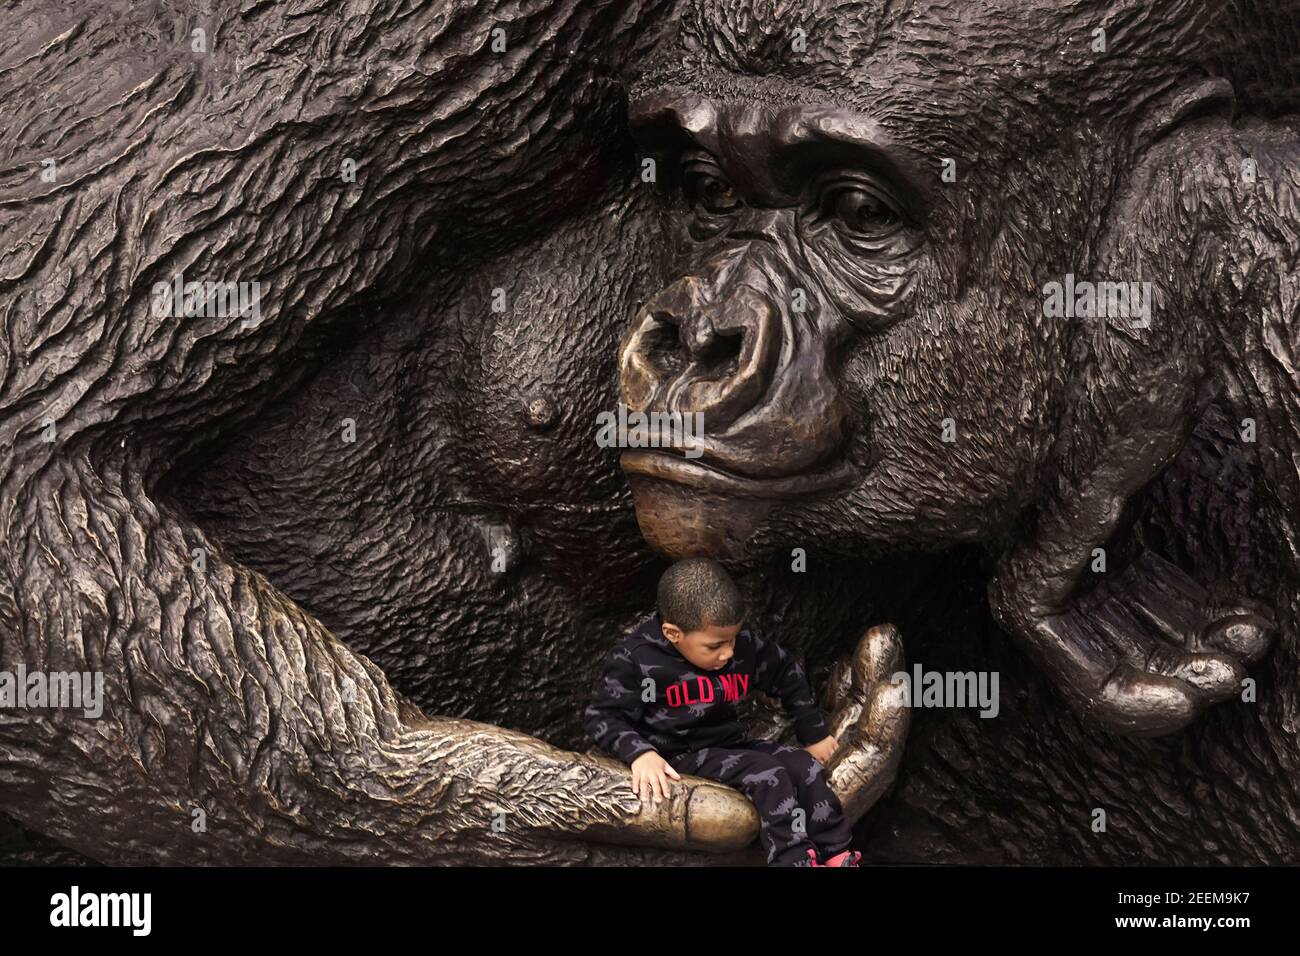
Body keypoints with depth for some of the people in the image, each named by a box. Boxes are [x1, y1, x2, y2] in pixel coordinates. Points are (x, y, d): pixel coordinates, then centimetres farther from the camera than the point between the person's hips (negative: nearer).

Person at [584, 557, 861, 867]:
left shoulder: (743, 644, -4)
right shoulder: (636, 659, -19)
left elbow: (787, 675, 12)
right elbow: (602, 716, -14)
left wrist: (814, 733, 15)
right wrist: (640, 753, -31)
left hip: (732, 744, 6)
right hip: (683, 756, -6)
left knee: (806, 766, -12)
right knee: (768, 775, -26)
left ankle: (837, 856, -10)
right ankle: (795, 859, -28)